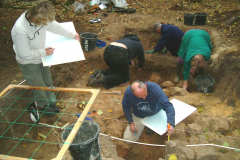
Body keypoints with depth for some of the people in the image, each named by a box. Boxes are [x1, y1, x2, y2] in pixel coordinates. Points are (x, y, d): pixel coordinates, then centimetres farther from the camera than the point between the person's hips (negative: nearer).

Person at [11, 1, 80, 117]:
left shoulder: (40, 18, -18)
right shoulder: (20, 30, -38)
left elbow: (54, 26, 1)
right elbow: (24, 53, -30)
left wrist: (71, 34, 9)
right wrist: (44, 52, -22)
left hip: (41, 58, 7)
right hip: (28, 63, -7)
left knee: (48, 81, 23)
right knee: (39, 86, 13)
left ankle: (51, 102, 48)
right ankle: (44, 106, 41)